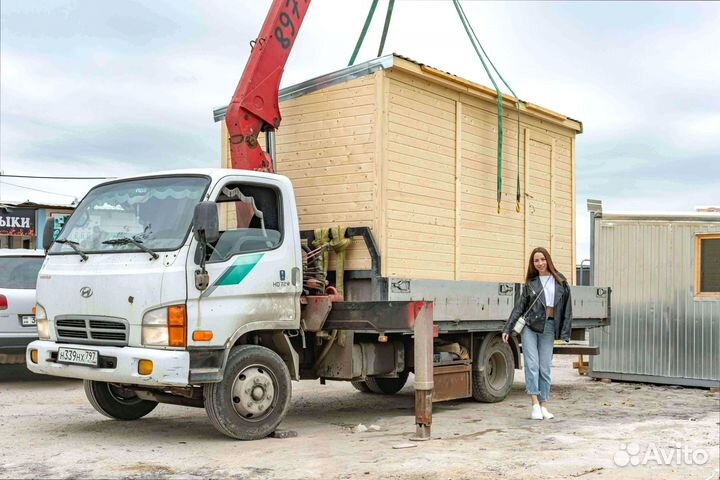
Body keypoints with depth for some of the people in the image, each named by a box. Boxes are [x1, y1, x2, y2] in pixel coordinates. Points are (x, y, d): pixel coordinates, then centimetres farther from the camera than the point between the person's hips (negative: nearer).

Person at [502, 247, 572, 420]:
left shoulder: (561, 282, 6)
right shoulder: (530, 284, 7)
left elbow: (567, 308, 5)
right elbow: (519, 308, 9)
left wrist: (565, 333, -1)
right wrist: (507, 329, 6)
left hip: (548, 328, 0)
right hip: (529, 326, 0)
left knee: (545, 368, 3)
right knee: (532, 365, -8)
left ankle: (543, 406, 10)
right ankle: (535, 404, -6)